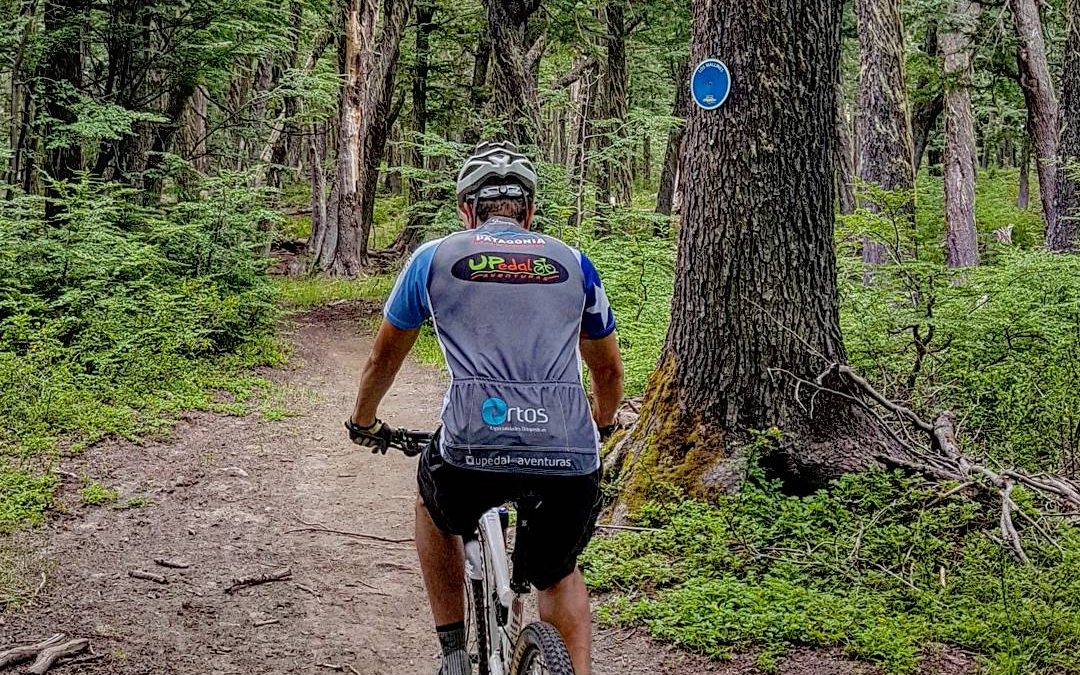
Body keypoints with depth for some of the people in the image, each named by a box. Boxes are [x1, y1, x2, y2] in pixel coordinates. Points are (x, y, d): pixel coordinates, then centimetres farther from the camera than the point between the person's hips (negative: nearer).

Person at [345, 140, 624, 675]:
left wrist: (363, 423, 47)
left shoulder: (434, 258, 16)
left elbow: (385, 356, 29)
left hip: (474, 453, -1)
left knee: (434, 504, 34)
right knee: (559, 574, 30)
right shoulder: (572, 264, 21)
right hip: (572, 459, 2)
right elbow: (609, 370, 32)